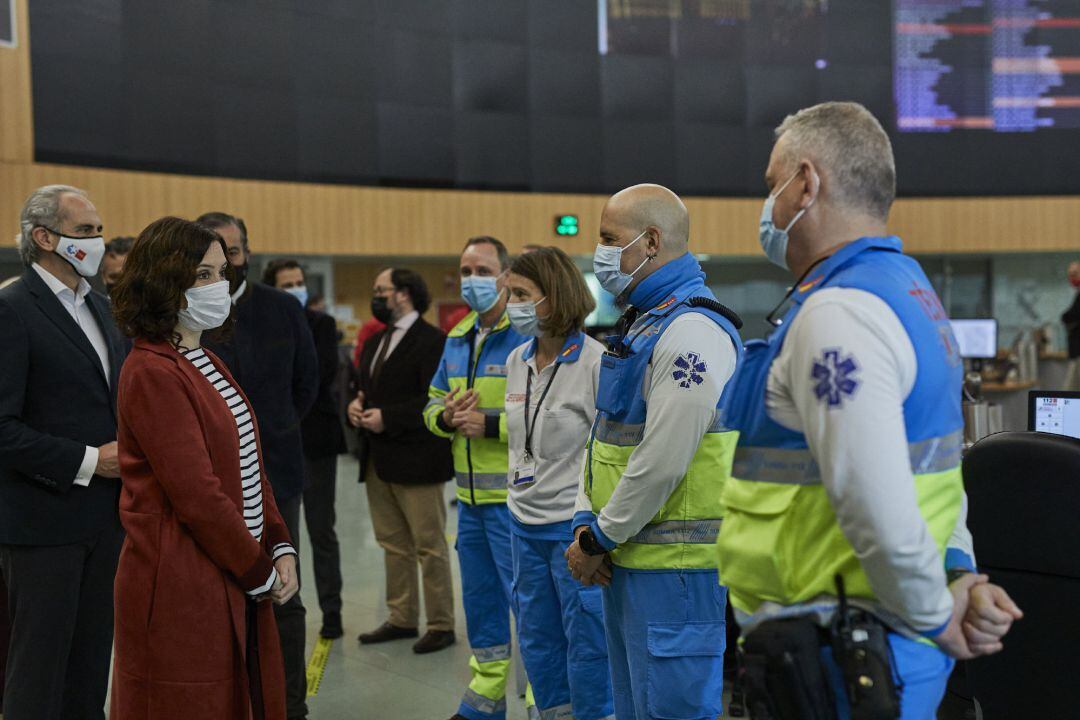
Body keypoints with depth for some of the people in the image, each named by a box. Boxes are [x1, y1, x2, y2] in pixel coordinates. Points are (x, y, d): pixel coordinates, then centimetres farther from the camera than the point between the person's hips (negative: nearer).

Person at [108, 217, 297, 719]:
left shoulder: (205, 363, 13)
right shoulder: (152, 373, -15)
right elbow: (196, 495, -20)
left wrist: (280, 547, 3)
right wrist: (261, 571, -12)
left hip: (238, 582, 9)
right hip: (181, 590, -9)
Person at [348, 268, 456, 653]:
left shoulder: (432, 341, -11)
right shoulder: (375, 343, 18)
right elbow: (362, 387, 23)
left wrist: (388, 418, -20)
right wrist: (355, 405, 1)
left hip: (415, 460, -9)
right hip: (379, 461, 9)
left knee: (430, 546, 0)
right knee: (394, 545, 14)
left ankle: (441, 625, 9)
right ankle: (402, 619, 24)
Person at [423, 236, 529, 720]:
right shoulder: (457, 339, 13)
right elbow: (433, 402, 20)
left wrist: (491, 423, -21)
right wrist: (445, 416, -2)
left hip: (514, 498, -8)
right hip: (471, 498, 8)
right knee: (480, 603, 19)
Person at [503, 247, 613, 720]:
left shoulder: (596, 361, -14)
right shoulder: (517, 362, 9)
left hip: (576, 525, -7)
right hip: (525, 525, 8)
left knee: (586, 640, 2)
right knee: (537, 639, 16)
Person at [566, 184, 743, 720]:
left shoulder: (692, 332, -18)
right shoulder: (637, 326, 15)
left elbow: (662, 463, -22)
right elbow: (604, 434, 16)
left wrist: (599, 540, -12)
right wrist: (587, 525, 4)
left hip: (675, 568, -10)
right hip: (626, 560, 10)